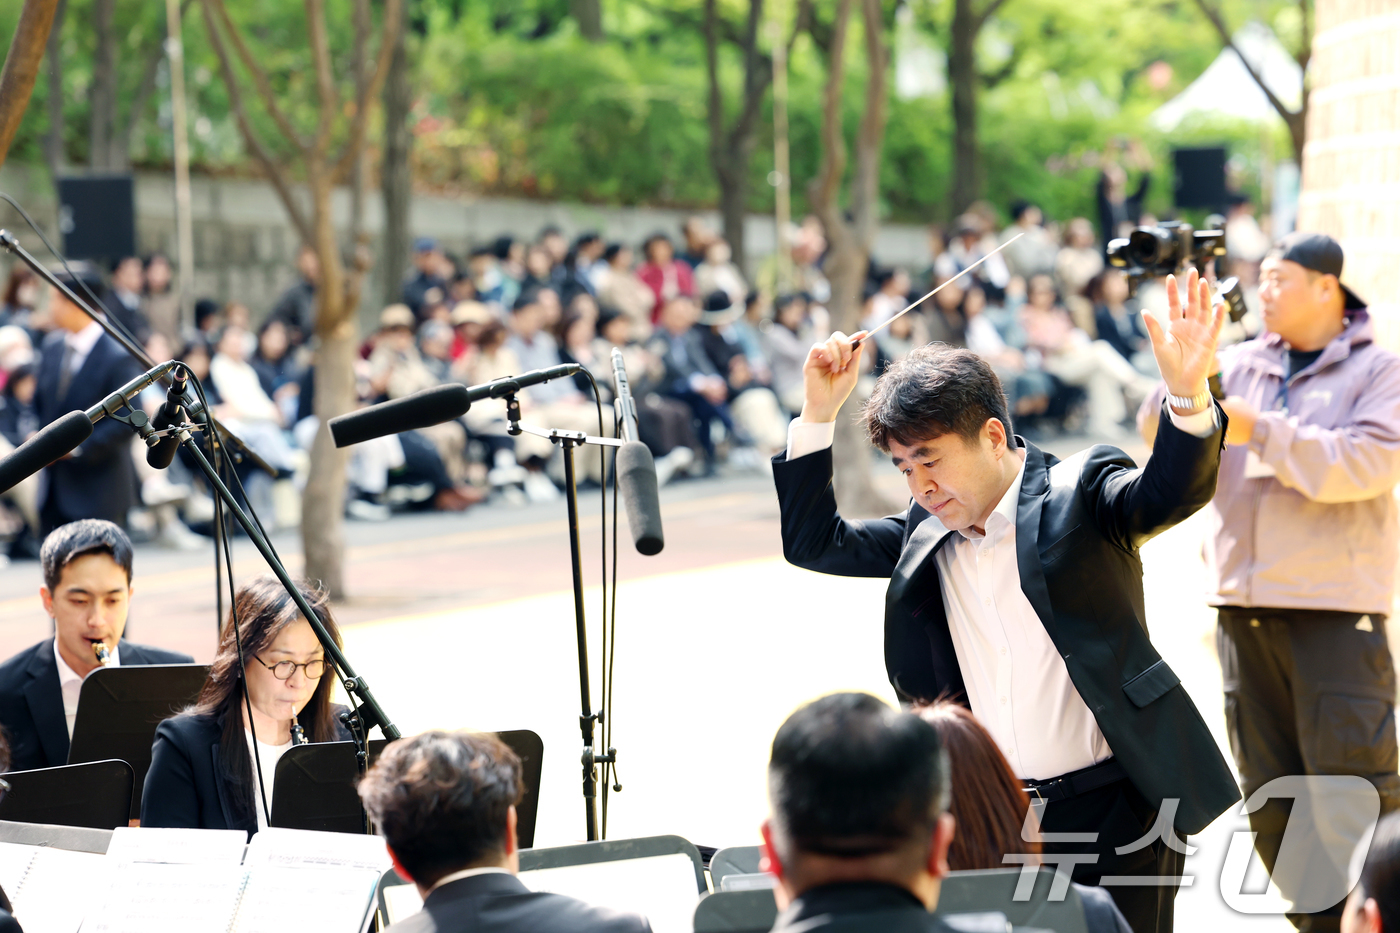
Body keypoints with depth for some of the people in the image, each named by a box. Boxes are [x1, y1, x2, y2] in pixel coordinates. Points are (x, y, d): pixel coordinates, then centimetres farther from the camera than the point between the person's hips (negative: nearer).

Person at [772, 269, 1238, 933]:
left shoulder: (1081, 493, -5)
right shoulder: (927, 534, 12)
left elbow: (1172, 493, -22)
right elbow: (813, 543, 14)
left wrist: (1187, 396, -42)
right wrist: (819, 413, 4)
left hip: (1113, 811, -5)